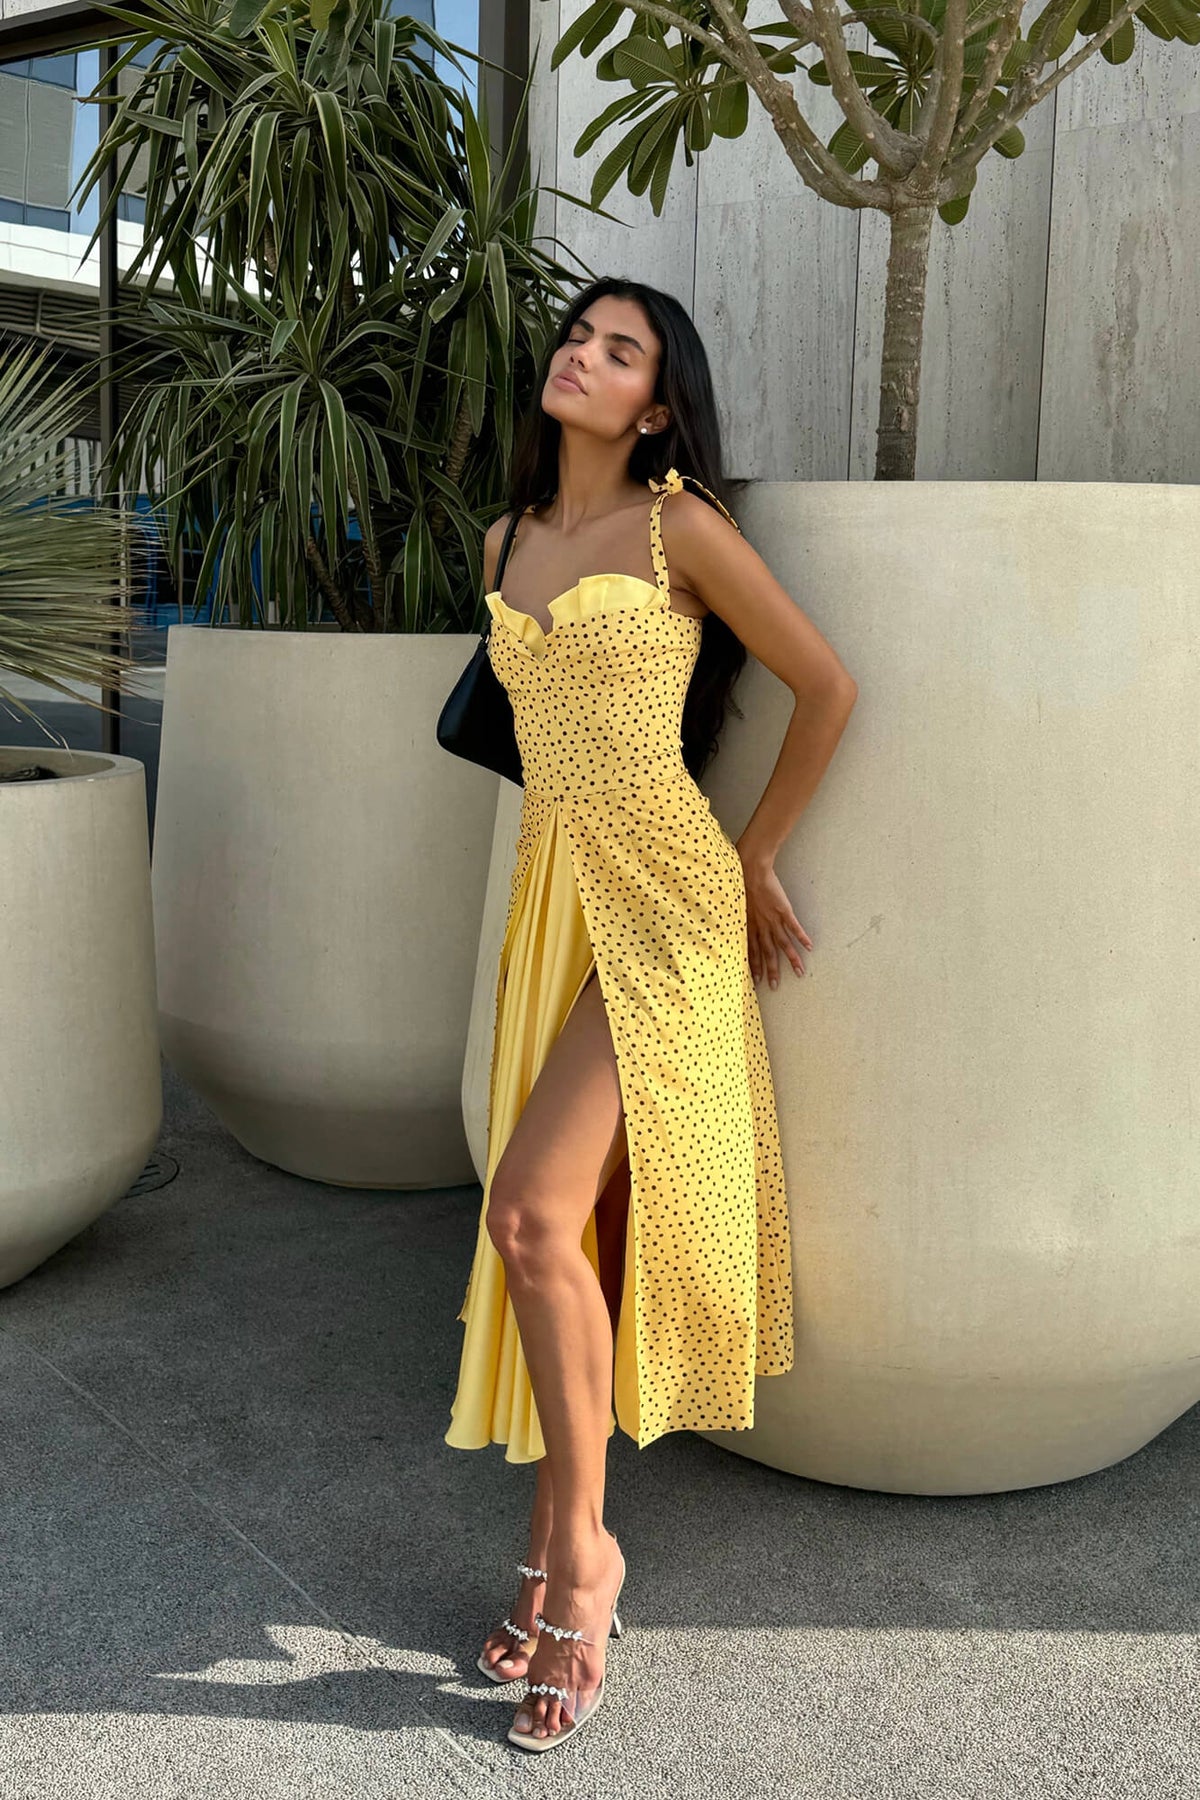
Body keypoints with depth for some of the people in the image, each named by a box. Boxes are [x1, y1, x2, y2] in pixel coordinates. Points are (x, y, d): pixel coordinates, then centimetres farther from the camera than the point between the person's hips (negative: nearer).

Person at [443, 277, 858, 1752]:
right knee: (574, 1229, 8)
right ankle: (557, 1566, 20)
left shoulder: (681, 530, -5)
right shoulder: (509, 542, 14)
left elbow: (827, 690, -1)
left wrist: (754, 861, 5)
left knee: (533, 1208, -16)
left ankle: (578, 1548, 4)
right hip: (552, 894, 6)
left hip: (660, 896, -6)